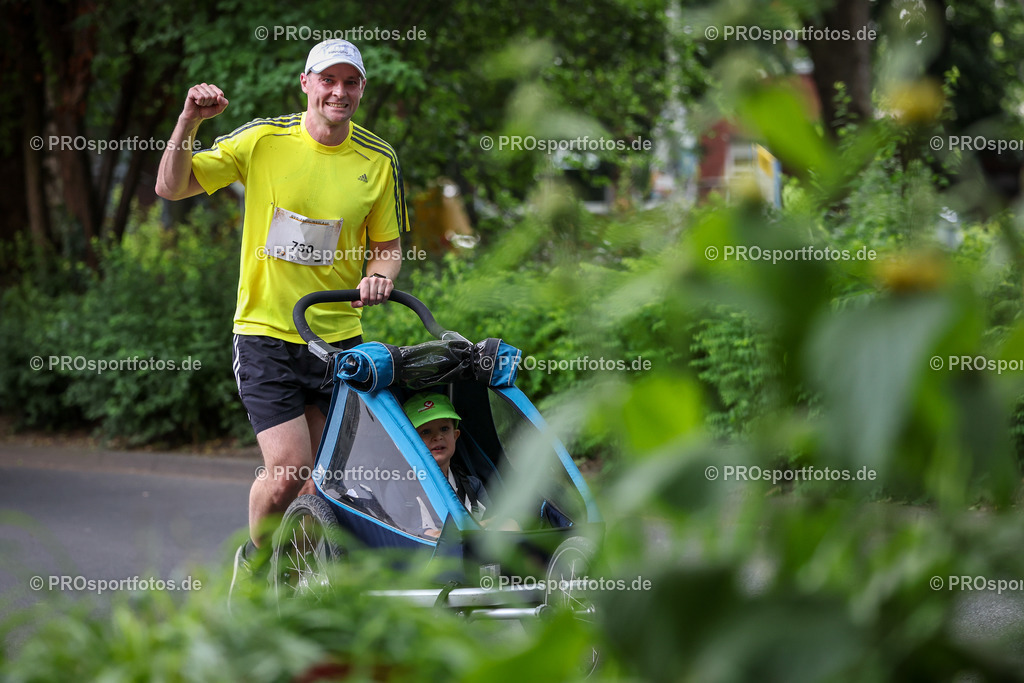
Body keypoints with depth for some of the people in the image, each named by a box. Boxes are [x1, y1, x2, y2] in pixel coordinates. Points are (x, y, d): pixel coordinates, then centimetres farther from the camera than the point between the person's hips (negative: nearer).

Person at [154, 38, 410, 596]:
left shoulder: (378, 161, 3)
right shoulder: (263, 139, -4)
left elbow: (388, 244, 13)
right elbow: (171, 187, -2)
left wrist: (379, 277, -9)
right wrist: (189, 121, -18)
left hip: (339, 336, 3)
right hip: (266, 334, -3)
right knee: (288, 468, -12)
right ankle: (254, 561, 17)